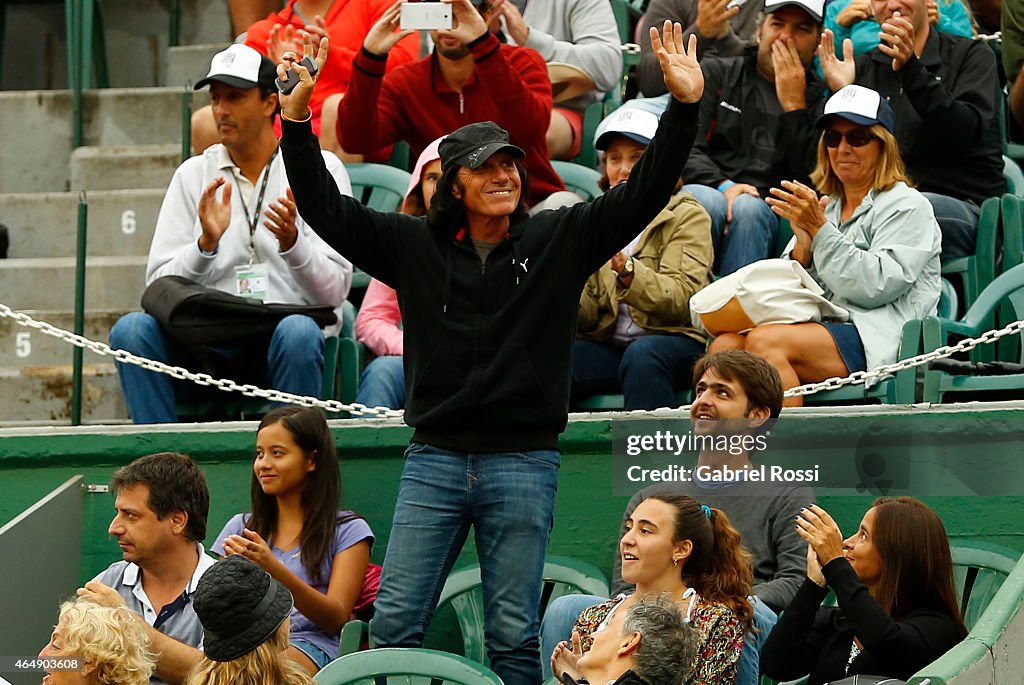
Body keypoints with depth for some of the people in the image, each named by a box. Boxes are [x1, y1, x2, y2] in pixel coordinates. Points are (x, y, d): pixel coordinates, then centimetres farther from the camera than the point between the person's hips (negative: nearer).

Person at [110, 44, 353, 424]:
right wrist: (206, 243, -13)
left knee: (297, 332, -36)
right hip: (211, 343, 2)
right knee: (130, 328, -24)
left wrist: (292, 243, -21)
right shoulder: (193, 174, 14)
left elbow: (335, 291, -3)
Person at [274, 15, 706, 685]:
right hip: (435, 460, 2)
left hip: (523, 461, -2)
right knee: (394, 623, -2)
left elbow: (643, 193, -2)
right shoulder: (415, 245, 7)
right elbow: (326, 209, 8)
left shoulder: (560, 239, 4)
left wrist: (684, 107, -14)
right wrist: (297, 121, -2)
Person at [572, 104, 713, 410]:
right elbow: (588, 317, 8)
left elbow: (682, 299, -13)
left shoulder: (688, 216, 4)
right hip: (609, 345, 3)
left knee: (643, 354, -38)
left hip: (675, 341, -3)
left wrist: (626, 270, -29)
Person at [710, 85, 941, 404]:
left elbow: (876, 287, -12)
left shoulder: (908, 207, 4)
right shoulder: (825, 207, 25)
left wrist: (819, 230, -12)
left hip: (879, 338, -7)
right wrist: (802, 246, -1)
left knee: (764, 341, -31)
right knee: (725, 345, -22)